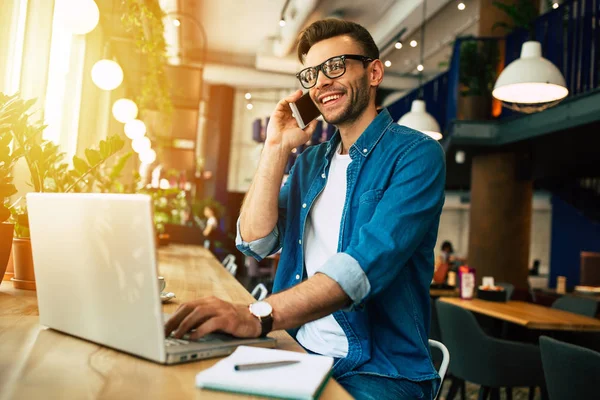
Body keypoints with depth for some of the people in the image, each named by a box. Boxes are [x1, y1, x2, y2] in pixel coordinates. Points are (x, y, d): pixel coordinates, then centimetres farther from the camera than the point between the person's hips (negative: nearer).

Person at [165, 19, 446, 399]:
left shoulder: (416, 154, -8)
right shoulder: (311, 161, 12)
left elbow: (368, 261, -24)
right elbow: (255, 242, 3)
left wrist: (258, 315, -36)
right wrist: (277, 147, -2)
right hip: (300, 355, 6)